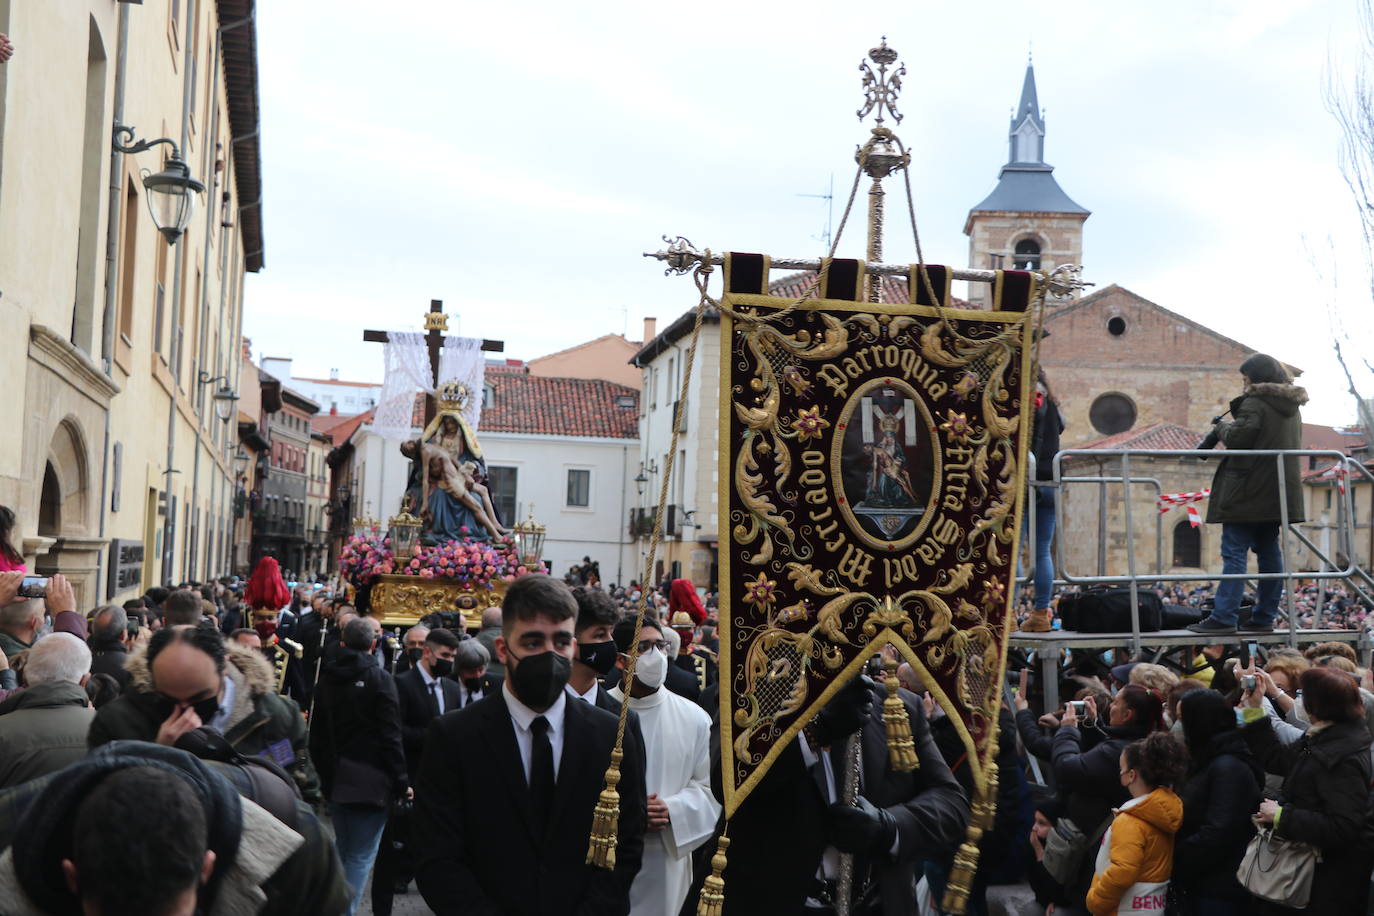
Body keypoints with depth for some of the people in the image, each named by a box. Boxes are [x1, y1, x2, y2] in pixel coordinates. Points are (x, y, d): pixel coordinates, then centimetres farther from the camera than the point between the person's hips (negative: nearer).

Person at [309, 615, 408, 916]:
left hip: (336, 778, 7)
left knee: (343, 849, 21)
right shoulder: (379, 679, -13)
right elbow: (390, 736, -14)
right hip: (369, 779, -7)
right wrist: (401, 781, -8)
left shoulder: (327, 678, 7)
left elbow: (317, 734, 15)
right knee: (361, 856, -2)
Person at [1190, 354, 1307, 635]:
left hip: (1250, 490, -9)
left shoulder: (1255, 403, -12)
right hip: (1277, 493, 9)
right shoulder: (1291, 406, 17)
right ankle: (1265, 617, 12)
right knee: (1269, 552, 11)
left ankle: (1224, 617, -12)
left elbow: (1238, 438, -19)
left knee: (1234, 552, -9)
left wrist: (1223, 427, 1)